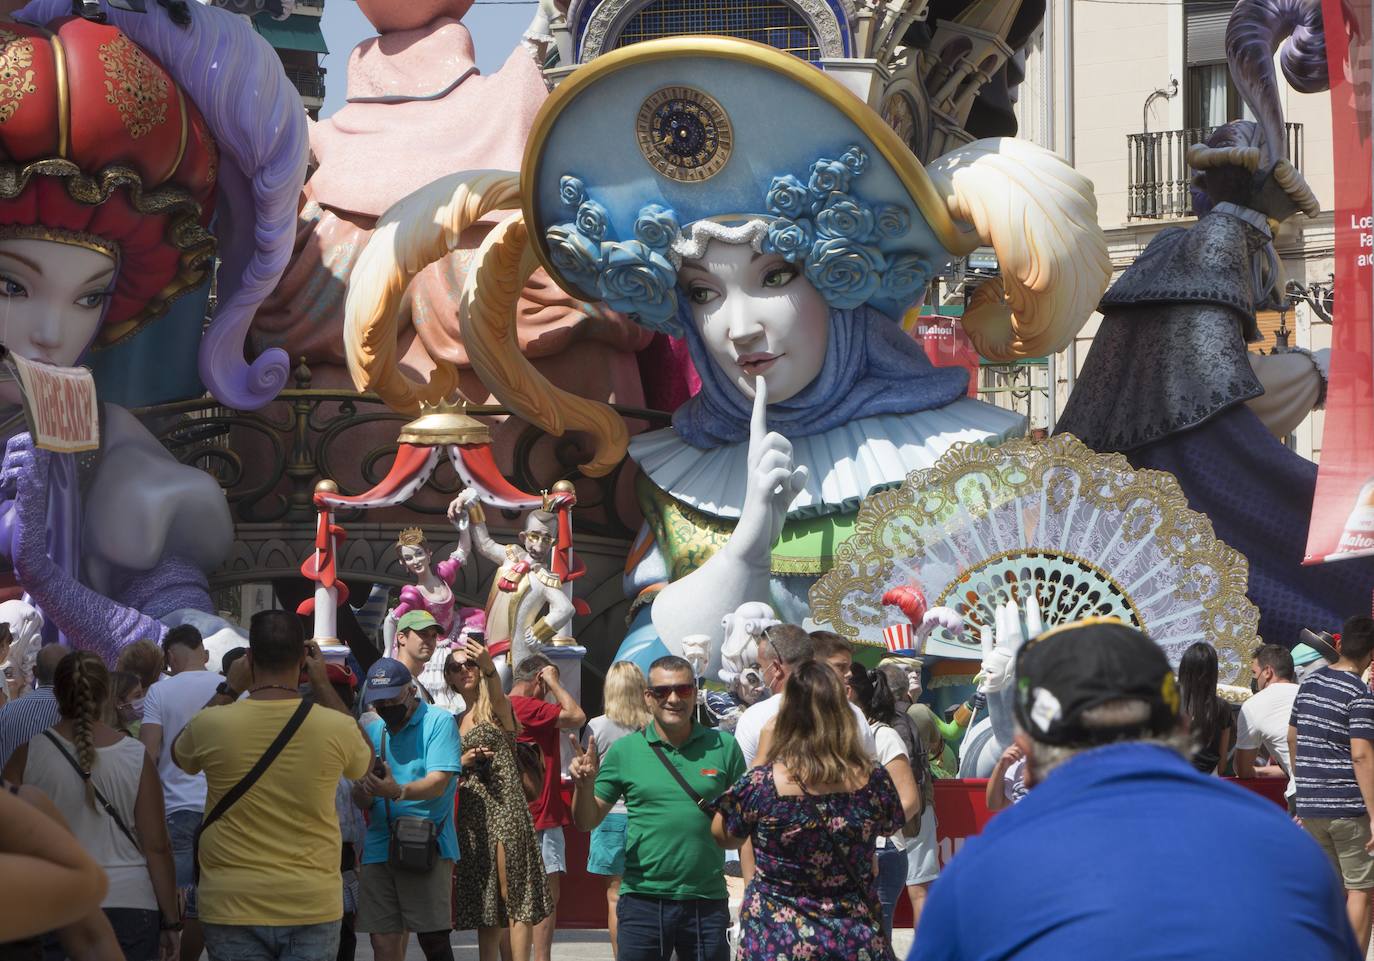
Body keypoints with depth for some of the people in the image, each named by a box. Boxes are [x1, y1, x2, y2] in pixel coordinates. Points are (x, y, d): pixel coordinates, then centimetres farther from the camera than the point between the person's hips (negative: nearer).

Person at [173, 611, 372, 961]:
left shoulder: (211, 725, -8)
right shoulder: (335, 727, -8)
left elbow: (181, 754, 18)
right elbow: (364, 760, 18)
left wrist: (229, 689, 18)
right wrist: (323, 686, 19)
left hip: (232, 908, 0)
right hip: (313, 907, 0)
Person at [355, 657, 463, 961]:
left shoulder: (438, 722, -2)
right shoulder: (373, 730, 16)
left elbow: (438, 783, -14)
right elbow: (362, 799, 14)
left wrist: (398, 792, -33)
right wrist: (366, 793, -11)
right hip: (379, 849, 5)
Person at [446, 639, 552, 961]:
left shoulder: (494, 706, -2)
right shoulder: (456, 721, 18)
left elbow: (498, 696, -28)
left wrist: (489, 667, -49)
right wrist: (462, 762, -1)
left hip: (504, 805, -7)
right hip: (471, 813, 7)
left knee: (512, 892, -10)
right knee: (482, 899, 8)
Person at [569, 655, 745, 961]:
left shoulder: (723, 747, 4)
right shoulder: (624, 751, 4)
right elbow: (587, 822, 6)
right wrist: (584, 785, -14)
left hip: (707, 902, 0)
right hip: (643, 900, 0)